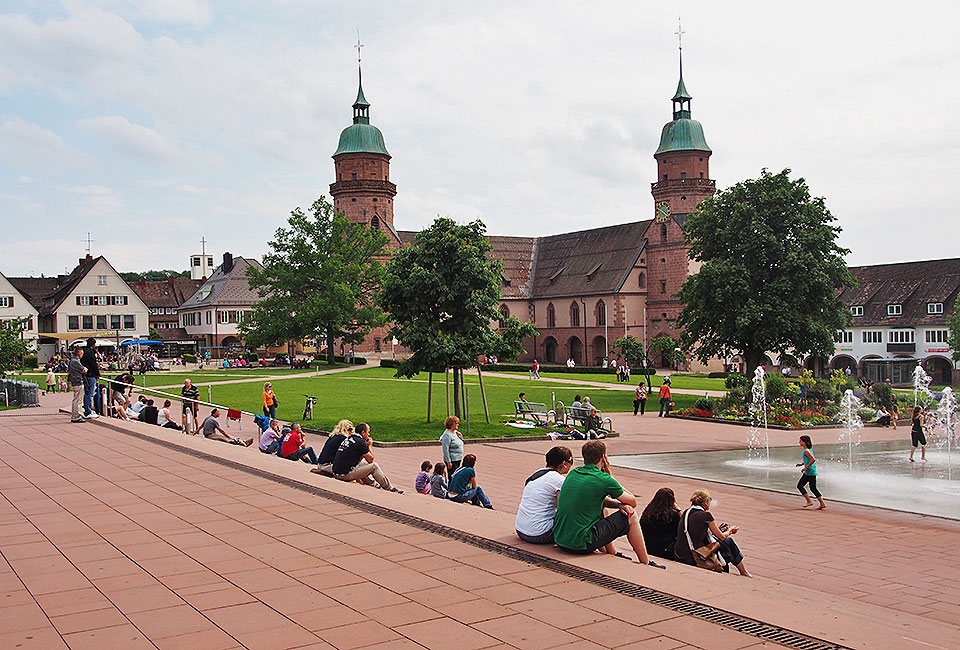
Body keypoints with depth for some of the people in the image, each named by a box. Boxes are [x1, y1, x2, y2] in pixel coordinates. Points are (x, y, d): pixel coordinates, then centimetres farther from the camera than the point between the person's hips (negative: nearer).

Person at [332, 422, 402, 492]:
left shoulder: (347, 439, 16)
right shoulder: (360, 442, -10)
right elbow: (371, 460, 0)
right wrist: (369, 446, 11)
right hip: (346, 475, -9)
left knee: (363, 462, 28)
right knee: (374, 466, 1)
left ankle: (372, 483, 34)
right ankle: (390, 488, 12)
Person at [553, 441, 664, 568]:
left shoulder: (573, 473, 10)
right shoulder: (603, 479, -10)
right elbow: (633, 502, 5)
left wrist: (618, 504, 9)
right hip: (581, 544, -7)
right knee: (632, 517, 9)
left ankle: (613, 555, 42)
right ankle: (646, 563, 22)